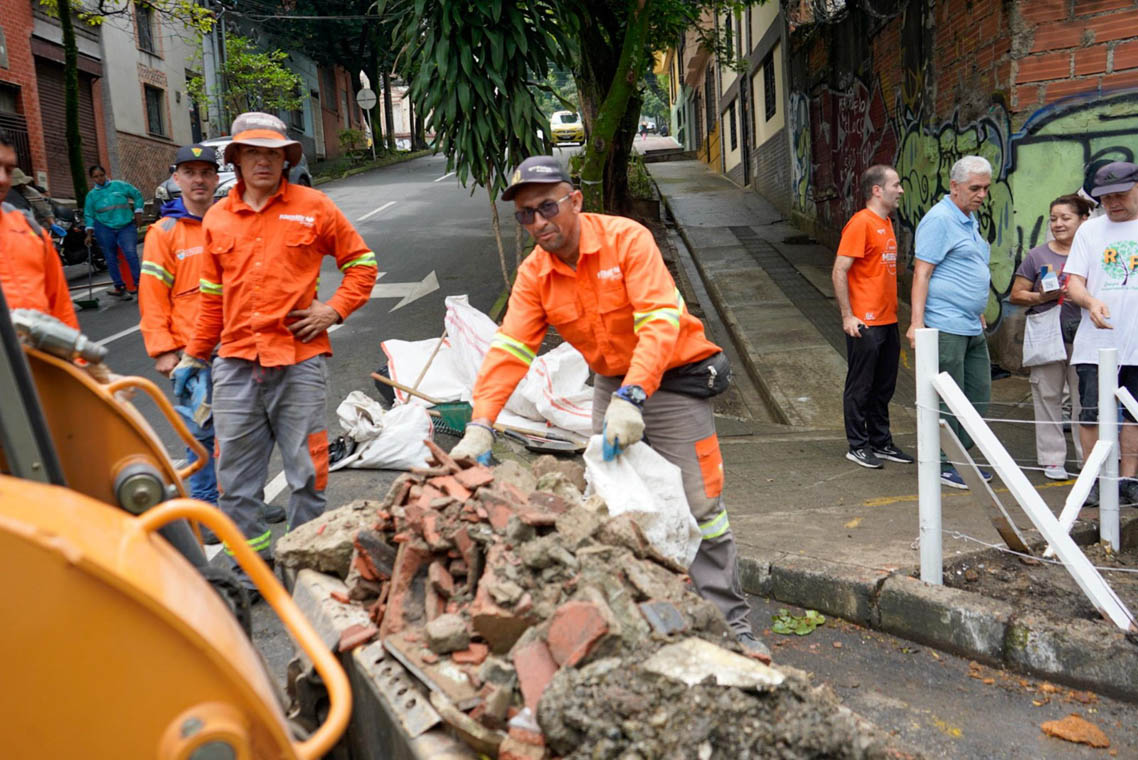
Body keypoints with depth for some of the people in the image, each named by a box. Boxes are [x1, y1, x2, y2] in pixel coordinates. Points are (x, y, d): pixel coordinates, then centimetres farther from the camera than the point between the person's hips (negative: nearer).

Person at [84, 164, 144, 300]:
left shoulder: (119, 185, 8)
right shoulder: (91, 195, 12)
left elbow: (137, 195, 15)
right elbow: (89, 215, 11)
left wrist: (138, 212, 7)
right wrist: (89, 233, 3)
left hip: (126, 226, -2)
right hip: (104, 228, 2)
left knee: (131, 253, -16)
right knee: (111, 258, 1)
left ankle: (138, 283, -10)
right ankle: (119, 286, 7)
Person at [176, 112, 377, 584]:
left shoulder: (313, 208, 2)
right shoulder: (217, 220, 11)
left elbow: (361, 263, 10)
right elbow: (212, 297, 18)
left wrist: (335, 309, -4)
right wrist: (193, 357, 19)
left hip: (298, 358, -3)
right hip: (236, 363, 3)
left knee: (305, 471, 4)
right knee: (235, 473, 7)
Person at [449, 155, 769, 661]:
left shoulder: (626, 239, -20)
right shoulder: (534, 274, -4)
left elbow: (660, 321, -30)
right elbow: (509, 349, -12)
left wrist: (631, 398, -42)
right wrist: (480, 425, -24)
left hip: (673, 377, -5)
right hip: (611, 385, 6)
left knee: (699, 504, -6)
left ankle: (731, 627, 6)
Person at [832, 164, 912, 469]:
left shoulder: (886, 222, 14)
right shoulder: (861, 223, -12)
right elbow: (839, 271, -17)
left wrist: (892, 310, 16)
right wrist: (848, 316, -19)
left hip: (888, 321, 9)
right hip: (865, 323, -9)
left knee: (884, 387, 15)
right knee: (860, 387, 2)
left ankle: (881, 443, 25)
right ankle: (857, 446, 12)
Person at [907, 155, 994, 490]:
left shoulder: (971, 220, 17)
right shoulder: (939, 219, -12)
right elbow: (921, 274, -18)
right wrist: (917, 323, -24)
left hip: (972, 328, 10)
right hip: (946, 327, -10)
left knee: (978, 397, 13)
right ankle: (942, 467, 8)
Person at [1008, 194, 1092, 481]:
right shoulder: (1038, 255, 3)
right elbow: (1016, 295, 5)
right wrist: (1043, 297, -13)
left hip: (1082, 336, 0)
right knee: (1048, 397, 5)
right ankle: (1052, 458, 15)